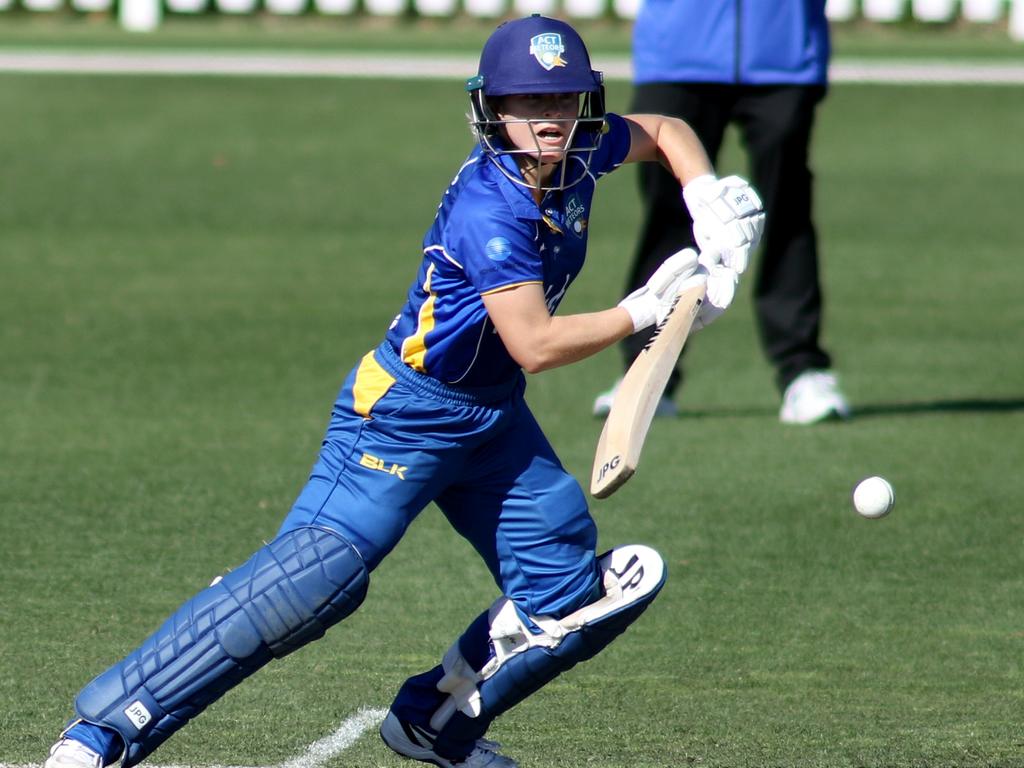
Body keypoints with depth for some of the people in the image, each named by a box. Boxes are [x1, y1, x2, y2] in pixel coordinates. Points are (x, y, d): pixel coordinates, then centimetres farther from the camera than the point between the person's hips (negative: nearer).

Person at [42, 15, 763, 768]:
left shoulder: (580, 153, -3)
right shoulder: (489, 210, -26)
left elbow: (666, 131, 17)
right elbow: (535, 343, -27)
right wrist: (646, 311, -18)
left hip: (492, 419, 9)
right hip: (405, 415, -9)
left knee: (569, 597, 6)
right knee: (319, 571, -24)